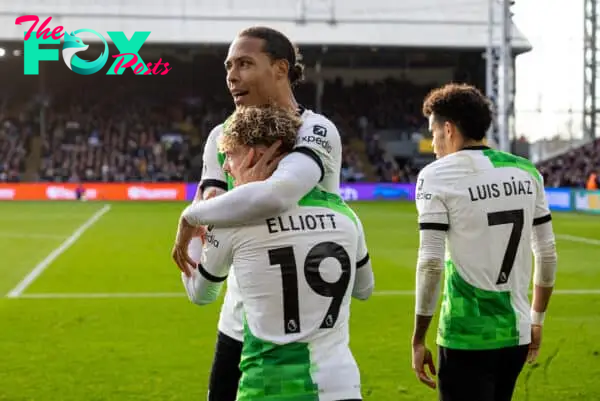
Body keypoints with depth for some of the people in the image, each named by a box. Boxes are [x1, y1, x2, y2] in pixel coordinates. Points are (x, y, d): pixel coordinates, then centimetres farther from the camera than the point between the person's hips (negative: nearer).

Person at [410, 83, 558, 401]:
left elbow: (431, 263, -13)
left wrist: (418, 340, -6)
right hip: (516, 335, 6)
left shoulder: (437, 176, -8)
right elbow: (547, 254, 10)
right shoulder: (526, 172, 7)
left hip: (467, 339, -6)